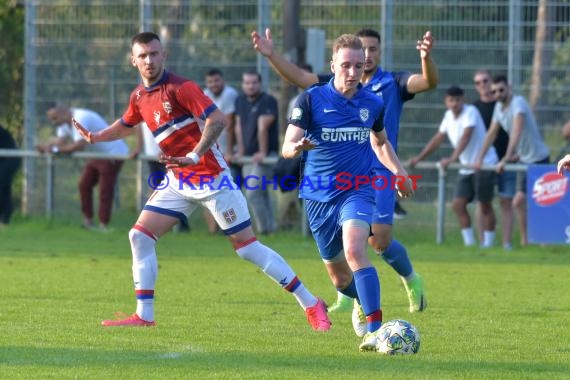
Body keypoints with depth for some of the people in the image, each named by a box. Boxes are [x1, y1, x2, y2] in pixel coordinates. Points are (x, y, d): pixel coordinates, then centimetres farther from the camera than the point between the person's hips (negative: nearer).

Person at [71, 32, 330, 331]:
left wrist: (194, 155, -33)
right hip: (178, 182, 8)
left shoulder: (179, 88, -15)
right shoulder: (139, 96, 8)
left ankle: (311, 305, -1)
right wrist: (95, 137, 13)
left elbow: (217, 119, -24)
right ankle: (144, 316, 4)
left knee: (247, 246, -8)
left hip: (211, 177, -8)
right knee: (140, 236, -1)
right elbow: (126, 125, 29)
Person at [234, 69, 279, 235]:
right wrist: (240, 151, 9)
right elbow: (239, 127, 13)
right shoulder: (240, 101, 12)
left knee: (253, 193, -14)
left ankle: (264, 228, -8)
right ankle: (270, 226, 15)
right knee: (261, 193, 10)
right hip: (248, 156, 7)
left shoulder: (268, 101, -11)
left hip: (264, 156, -7)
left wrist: (262, 153, -21)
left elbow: (262, 128, -17)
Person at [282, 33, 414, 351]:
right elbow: (286, 147, -15)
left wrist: (398, 171, 6)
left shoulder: (373, 104, 2)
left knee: (354, 250, -29)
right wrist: (297, 147, -39)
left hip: (358, 190, -1)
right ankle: (366, 304, 43)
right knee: (339, 277, 10)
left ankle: (375, 328, -33)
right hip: (319, 195, 1)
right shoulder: (311, 99, -7)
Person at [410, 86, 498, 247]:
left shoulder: (470, 112, -17)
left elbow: (465, 137, -29)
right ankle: (469, 242, 5)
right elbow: (437, 139, 16)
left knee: (485, 205, -3)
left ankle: (488, 243, 2)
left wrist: (452, 159, -38)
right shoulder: (449, 116, 6)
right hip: (466, 167, 7)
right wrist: (418, 158, 15)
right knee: (458, 204, -1)